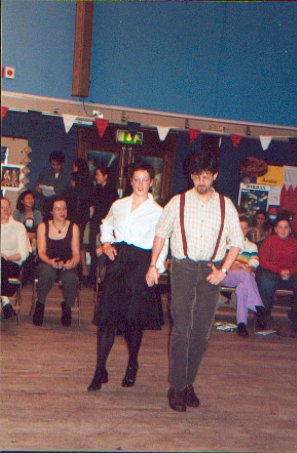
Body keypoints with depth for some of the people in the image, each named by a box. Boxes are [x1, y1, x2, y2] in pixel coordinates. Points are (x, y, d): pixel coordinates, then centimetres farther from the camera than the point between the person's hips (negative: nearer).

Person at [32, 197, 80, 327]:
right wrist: (51, 262, -26)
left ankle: (67, 306, -2)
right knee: (48, 272, -37)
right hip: (47, 264, 0)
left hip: (67, 265, 1)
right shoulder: (43, 226, 2)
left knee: (71, 278, -34)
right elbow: (41, 252, -4)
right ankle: (40, 304, -11)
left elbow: (76, 254, -1)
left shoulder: (73, 227, 3)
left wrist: (72, 262, -26)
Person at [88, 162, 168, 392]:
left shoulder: (157, 212, 1)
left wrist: (156, 269, -8)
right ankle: (100, 371, 4)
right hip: (117, 261, 3)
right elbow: (106, 225, 29)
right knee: (107, 315, -3)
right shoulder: (118, 205, 11)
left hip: (141, 264, -3)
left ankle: (132, 366, 26)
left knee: (134, 319, 3)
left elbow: (162, 245, 3)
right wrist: (106, 243, 11)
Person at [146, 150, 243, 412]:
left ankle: (188, 383, 19)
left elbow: (236, 242, 8)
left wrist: (223, 270, -3)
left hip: (211, 270, 2)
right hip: (183, 267, -1)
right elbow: (161, 234, 10)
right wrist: (153, 266, 6)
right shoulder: (178, 203, 4)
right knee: (181, 329, -5)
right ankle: (176, 388, 4)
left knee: (202, 331, 5)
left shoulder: (226, 206, 6)